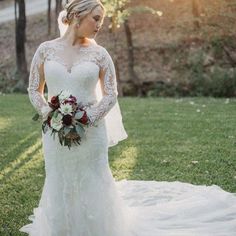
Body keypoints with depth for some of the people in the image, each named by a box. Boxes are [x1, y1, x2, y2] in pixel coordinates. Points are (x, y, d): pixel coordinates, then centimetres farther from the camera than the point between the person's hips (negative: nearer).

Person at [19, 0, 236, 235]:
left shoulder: (99, 53, -1)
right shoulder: (46, 49, 1)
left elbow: (111, 95, -1)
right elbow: (34, 89, 7)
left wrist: (86, 121, -13)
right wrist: (50, 115, -8)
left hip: (91, 133, -1)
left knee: (91, 188, 7)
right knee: (59, 187, 11)